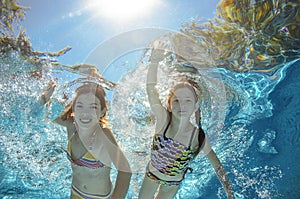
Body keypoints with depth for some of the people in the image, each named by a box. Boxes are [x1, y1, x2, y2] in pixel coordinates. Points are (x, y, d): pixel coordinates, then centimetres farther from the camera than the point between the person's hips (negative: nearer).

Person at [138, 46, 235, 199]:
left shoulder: (198, 137, -28)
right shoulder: (163, 119, -30)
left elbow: (217, 166, -17)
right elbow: (151, 88, -41)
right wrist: (154, 62, -54)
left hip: (174, 182, 0)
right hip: (152, 174, 0)